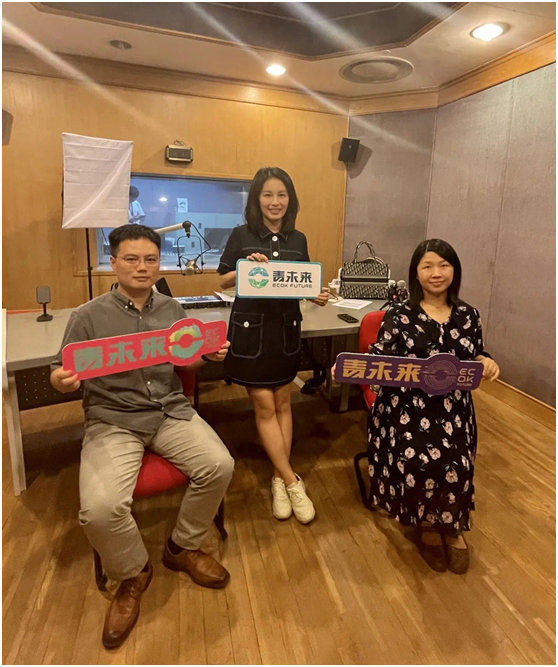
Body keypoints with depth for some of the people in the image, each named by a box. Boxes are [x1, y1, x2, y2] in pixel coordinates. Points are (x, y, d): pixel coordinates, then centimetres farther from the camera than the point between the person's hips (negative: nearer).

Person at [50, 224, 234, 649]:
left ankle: (183, 548, 11)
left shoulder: (172, 309, 8)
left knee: (220, 466, -18)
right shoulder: (88, 316, -3)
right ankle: (133, 575, 11)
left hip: (171, 412, 3)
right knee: (101, 508, -25)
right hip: (113, 421, -2)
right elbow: (60, 375, 2)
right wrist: (62, 379, -22)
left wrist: (210, 354, -2)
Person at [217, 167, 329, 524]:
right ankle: (293, 482, 13)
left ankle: (280, 478, 24)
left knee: (282, 403, 10)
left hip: (286, 328, 3)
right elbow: (224, 281, 0)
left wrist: (318, 295, -10)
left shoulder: (298, 239, 6)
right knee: (264, 405, 0)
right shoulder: (241, 235, -3)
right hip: (250, 328, -2)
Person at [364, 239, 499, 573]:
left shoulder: (469, 315, 10)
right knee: (419, 463, -26)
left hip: (453, 409, 3)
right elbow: (380, 359, -9)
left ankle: (451, 524, 16)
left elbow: (475, 358, 18)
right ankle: (427, 521, 11)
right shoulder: (400, 315, 0)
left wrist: (486, 361, -7)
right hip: (408, 408, -2)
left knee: (455, 466, -21)